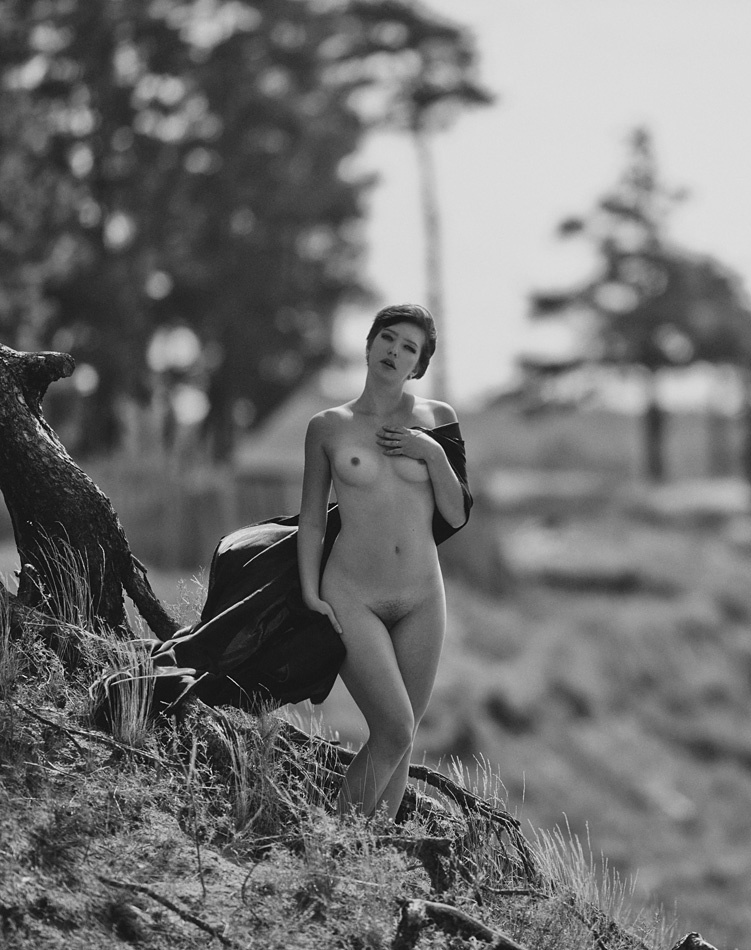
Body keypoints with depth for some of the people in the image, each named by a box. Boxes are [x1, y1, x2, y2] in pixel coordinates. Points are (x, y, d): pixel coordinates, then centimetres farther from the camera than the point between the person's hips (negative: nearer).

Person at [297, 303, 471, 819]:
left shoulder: (436, 419, 6)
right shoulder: (328, 427, 2)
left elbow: (457, 515, 6)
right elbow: (311, 519, 7)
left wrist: (432, 454, -8)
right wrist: (311, 594, -2)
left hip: (421, 600, 3)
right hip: (353, 598, -3)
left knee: (399, 738, 4)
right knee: (395, 731, -16)